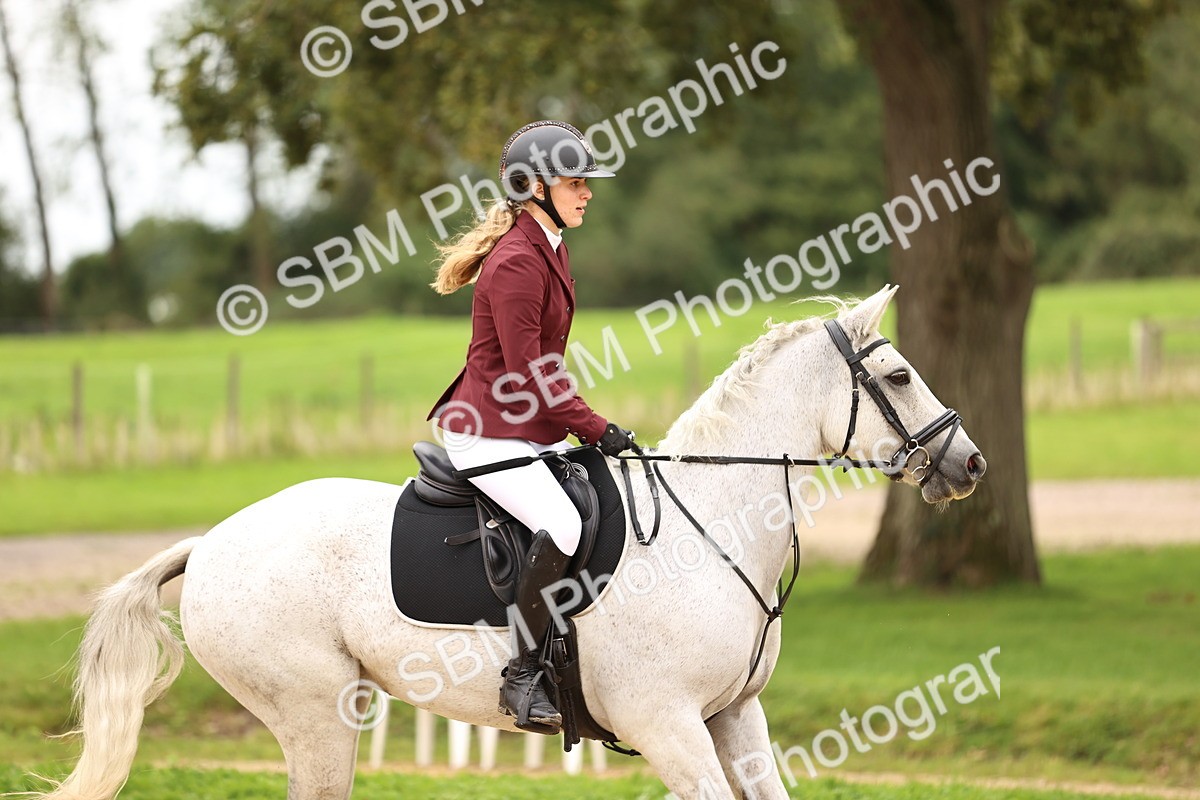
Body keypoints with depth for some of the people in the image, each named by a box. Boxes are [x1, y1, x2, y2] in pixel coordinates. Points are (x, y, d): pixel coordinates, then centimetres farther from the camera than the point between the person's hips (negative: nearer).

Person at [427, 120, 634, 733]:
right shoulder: (515, 262, -17)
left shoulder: (549, 251, 14)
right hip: (488, 435, -10)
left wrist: (594, 430, 15)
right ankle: (523, 677, -22)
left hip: (532, 431, 10)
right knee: (561, 527, -30)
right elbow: (527, 374, -20)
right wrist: (598, 431, -16)